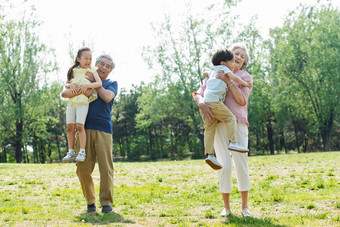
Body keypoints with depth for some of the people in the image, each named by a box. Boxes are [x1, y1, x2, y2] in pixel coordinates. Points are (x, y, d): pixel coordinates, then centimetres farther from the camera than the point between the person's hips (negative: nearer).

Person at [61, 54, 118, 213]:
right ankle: (90, 201, 9)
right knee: (83, 167, -4)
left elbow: (107, 97, -6)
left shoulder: (112, 84, 16)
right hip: (84, 129, 1)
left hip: (103, 130, -1)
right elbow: (64, 93, 12)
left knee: (106, 167, -8)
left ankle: (106, 203, -5)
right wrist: (79, 91, -9)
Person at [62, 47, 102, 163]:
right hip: (71, 101, 4)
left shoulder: (92, 70, 8)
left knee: (80, 126, -14)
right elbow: (66, 84, 18)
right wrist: (70, 85, -5)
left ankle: (82, 152, -9)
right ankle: (71, 152, 8)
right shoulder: (74, 70, 18)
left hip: (83, 102, -4)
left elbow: (99, 83, -4)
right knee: (70, 127, 1)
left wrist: (88, 85, -19)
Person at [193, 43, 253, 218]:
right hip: (218, 124, 1)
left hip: (238, 123, -1)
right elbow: (198, 94, 5)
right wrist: (202, 105, -18)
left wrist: (229, 81, -15)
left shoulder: (245, 77, 10)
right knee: (224, 165, -5)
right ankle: (226, 207, 5)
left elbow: (242, 100, -5)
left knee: (241, 163, -7)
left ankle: (245, 207, 3)